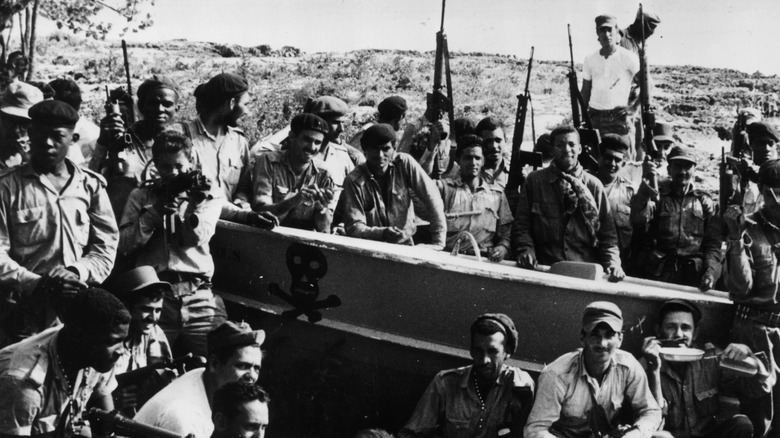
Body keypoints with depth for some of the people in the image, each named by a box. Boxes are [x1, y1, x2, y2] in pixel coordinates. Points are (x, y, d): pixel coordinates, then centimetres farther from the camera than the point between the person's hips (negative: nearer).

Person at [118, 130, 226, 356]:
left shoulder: (206, 196, 14)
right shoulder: (141, 196, 15)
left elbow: (196, 238, -1)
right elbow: (123, 244, 3)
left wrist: (197, 204, -13)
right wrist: (157, 209, -4)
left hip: (198, 293, 0)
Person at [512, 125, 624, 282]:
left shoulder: (594, 185, 10)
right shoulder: (534, 180, 9)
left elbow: (607, 232, 10)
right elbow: (521, 223, 9)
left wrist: (613, 262, -5)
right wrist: (525, 250, -8)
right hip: (543, 271, -1)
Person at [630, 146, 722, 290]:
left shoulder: (704, 201, 15)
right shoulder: (656, 195, 13)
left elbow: (713, 243, 11)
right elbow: (638, 220, -6)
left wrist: (711, 271, -6)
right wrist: (645, 186, -16)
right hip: (655, 272, -1)